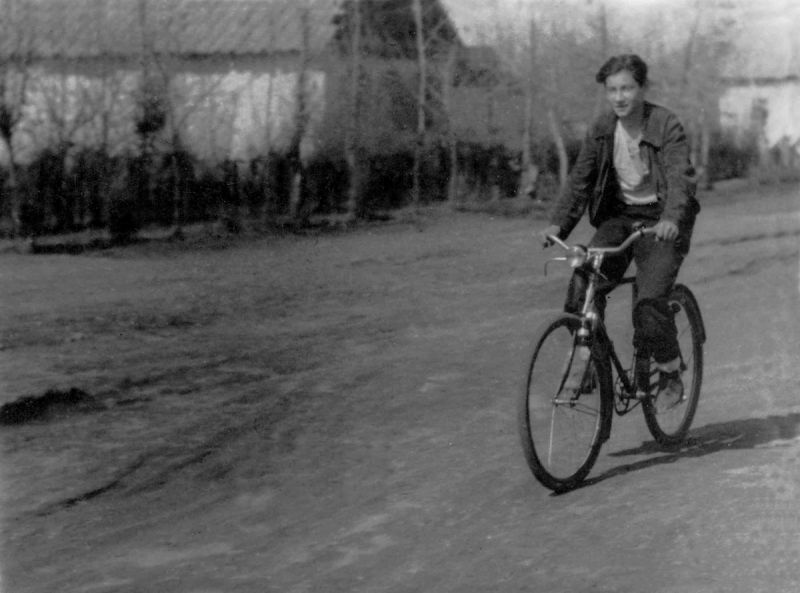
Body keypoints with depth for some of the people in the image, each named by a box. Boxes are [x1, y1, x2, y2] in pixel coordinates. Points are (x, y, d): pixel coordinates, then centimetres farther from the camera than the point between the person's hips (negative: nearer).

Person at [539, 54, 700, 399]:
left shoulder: (666, 125, -13)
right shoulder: (601, 130, 1)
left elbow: (681, 177, -25)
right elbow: (580, 179, -1)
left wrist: (671, 218, -44)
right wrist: (558, 223, -16)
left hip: (659, 222, -4)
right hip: (618, 217, 4)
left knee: (650, 300, -20)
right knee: (582, 285, -17)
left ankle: (670, 369, 4)